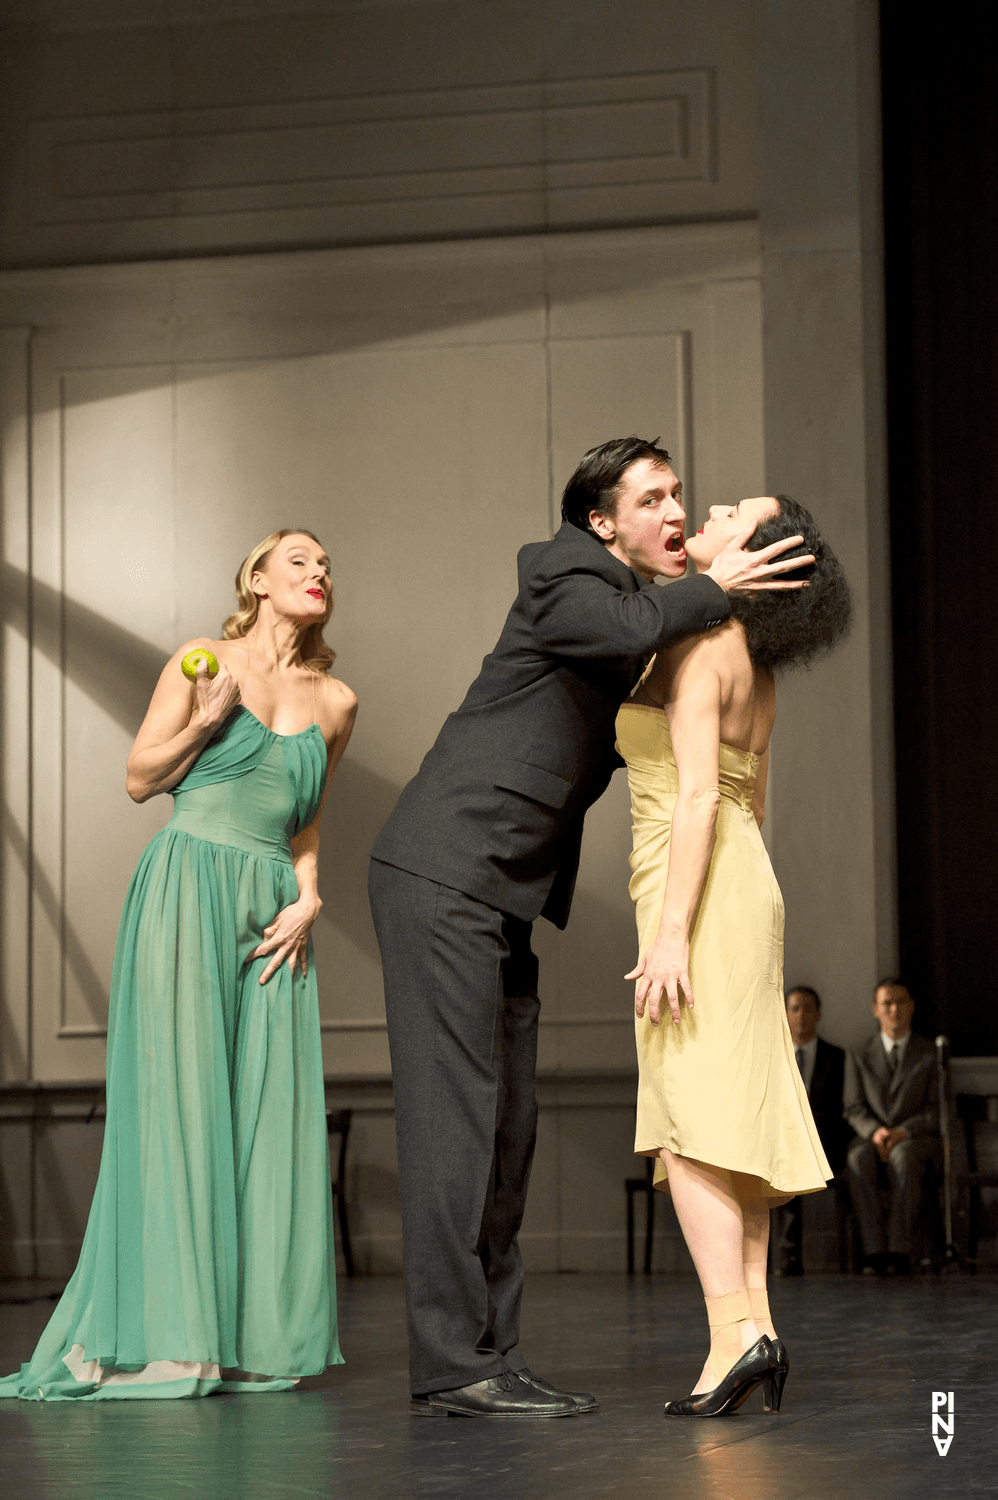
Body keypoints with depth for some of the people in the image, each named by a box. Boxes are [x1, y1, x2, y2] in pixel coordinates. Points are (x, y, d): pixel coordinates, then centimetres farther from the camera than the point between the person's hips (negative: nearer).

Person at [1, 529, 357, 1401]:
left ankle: (259, 1332, 2)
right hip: (188, 890, -4)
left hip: (275, 912, 4)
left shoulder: (335, 702, 15)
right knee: (180, 1098, -8)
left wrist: (308, 897, 5)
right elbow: (141, 780, 4)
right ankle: (169, 1334, -7)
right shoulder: (203, 662, 4)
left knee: (271, 1110, -3)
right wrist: (206, 720, -10)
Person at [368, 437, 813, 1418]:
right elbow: (626, 630, -29)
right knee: (457, 1112, -13)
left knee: (506, 1125, 7)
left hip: (499, 894, 10)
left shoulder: (645, 609, 21)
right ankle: (451, 1365, -14)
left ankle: (490, 1356, 9)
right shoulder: (566, 583, -7)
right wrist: (712, 589, -13)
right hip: (441, 877, -10)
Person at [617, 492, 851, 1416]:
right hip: (746, 888, 9)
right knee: (737, 1113, 7)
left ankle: (733, 1333, -19)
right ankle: (756, 1320, 5)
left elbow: (698, 795, -20)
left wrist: (672, 930, -23)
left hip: (697, 890, -9)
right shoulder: (754, 670, 16)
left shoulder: (697, 646, -12)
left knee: (689, 1120, -12)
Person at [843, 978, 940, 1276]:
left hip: (916, 1140, -2)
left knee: (902, 1156, -39)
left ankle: (899, 1250, -42)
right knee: (858, 1159, -36)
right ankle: (875, 1252, -40)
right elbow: (853, 1108, 9)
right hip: (871, 1140, 2)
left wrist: (904, 1132, -15)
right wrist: (874, 1132, -14)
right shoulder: (859, 1058, 17)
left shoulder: (931, 1054, 12)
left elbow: (937, 1109, 4)